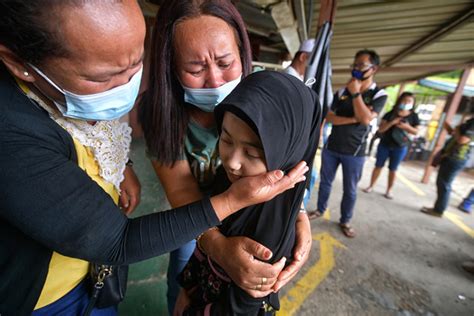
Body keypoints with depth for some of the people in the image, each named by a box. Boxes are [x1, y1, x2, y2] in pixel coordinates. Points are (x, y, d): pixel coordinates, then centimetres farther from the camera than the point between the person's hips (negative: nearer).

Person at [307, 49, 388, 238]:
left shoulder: (379, 95, -3)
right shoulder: (342, 91, 4)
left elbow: (365, 119, -20)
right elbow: (329, 117, -6)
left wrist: (356, 93, -16)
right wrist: (352, 119, -17)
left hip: (354, 152, -2)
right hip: (331, 147, 3)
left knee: (350, 190, 8)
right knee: (325, 182, 14)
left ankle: (345, 221, 27)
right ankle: (320, 209, 35)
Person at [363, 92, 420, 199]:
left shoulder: (414, 116, 2)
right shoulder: (391, 114, -2)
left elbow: (416, 132, 2)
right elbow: (380, 129, -7)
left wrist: (407, 127, -17)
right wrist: (392, 123, -23)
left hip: (400, 147, 0)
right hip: (384, 144, 0)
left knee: (393, 169, 8)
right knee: (378, 166, 7)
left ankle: (389, 190, 18)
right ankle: (371, 186, 17)